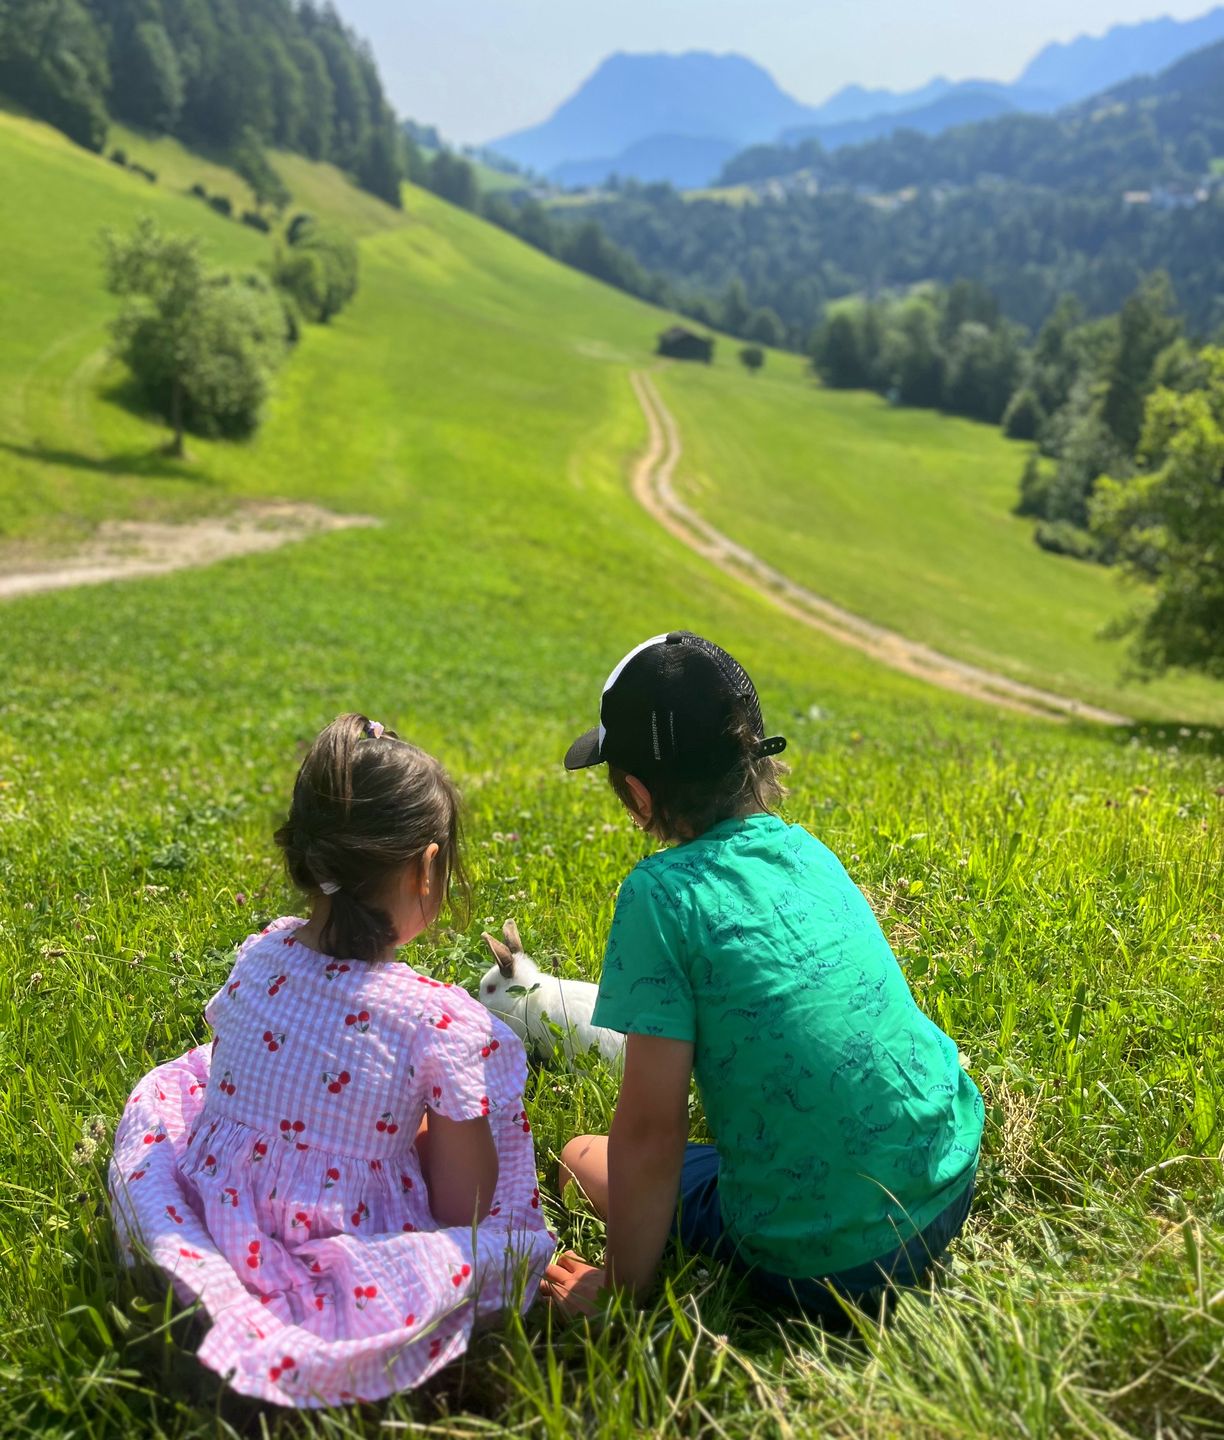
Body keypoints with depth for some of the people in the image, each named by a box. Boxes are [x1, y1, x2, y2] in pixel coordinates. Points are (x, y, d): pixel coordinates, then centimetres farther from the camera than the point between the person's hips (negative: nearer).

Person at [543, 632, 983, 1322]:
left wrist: (624, 1285, -2)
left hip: (825, 1264, -7)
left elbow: (650, 1130, -16)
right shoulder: (807, 847, 1)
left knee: (580, 1154, 17)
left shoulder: (664, 892, -19)